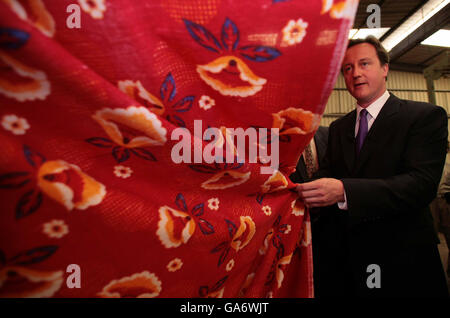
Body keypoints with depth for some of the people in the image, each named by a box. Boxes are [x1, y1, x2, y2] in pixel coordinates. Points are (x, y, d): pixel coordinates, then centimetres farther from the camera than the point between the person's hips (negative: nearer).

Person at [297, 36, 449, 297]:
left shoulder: (425, 116, -6)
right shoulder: (338, 128, 10)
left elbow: (422, 183, -20)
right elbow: (327, 177, 5)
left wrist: (343, 191, -34)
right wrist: (298, 187, -18)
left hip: (399, 258, -4)